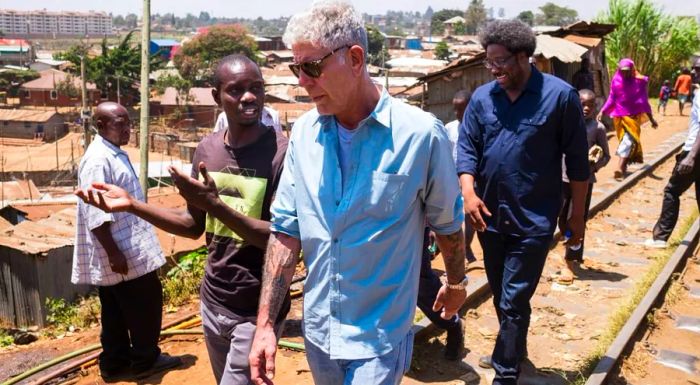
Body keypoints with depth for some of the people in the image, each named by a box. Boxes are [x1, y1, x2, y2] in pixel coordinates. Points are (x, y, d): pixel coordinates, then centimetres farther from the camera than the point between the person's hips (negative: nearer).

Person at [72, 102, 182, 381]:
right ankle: (145, 360, 19)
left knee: (117, 312, 16)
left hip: (129, 250, 10)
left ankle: (115, 364, 27)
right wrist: (114, 254, -24)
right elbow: (96, 215, -24)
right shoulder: (98, 160, -20)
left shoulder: (116, 154, 12)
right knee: (145, 306, 3)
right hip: (120, 254, -10)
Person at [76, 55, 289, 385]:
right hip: (212, 302, 7)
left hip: (256, 311, -6)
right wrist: (132, 206, 1)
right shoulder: (206, 149, 2)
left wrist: (215, 205, -31)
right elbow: (195, 225, 11)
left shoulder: (281, 153, -18)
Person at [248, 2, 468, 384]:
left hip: (380, 335, -4)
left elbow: (447, 223, -1)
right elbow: (286, 229, -1)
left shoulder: (421, 133, -17)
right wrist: (265, 323, -5)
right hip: (317, 329, 4)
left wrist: (456, 283, 13)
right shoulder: (304, 133, -5)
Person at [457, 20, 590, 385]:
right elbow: (467, 147, 2)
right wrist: (469, 192, -15)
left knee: (513, 302, -3)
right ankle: (513, 350, 42)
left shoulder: (560, 95, -9)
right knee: (500, 296, 20)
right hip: (489, 215, 5)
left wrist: (577, 213, -1)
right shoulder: (482, 97, 2)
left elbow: (577, 159, -4)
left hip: (533, 219, -5)